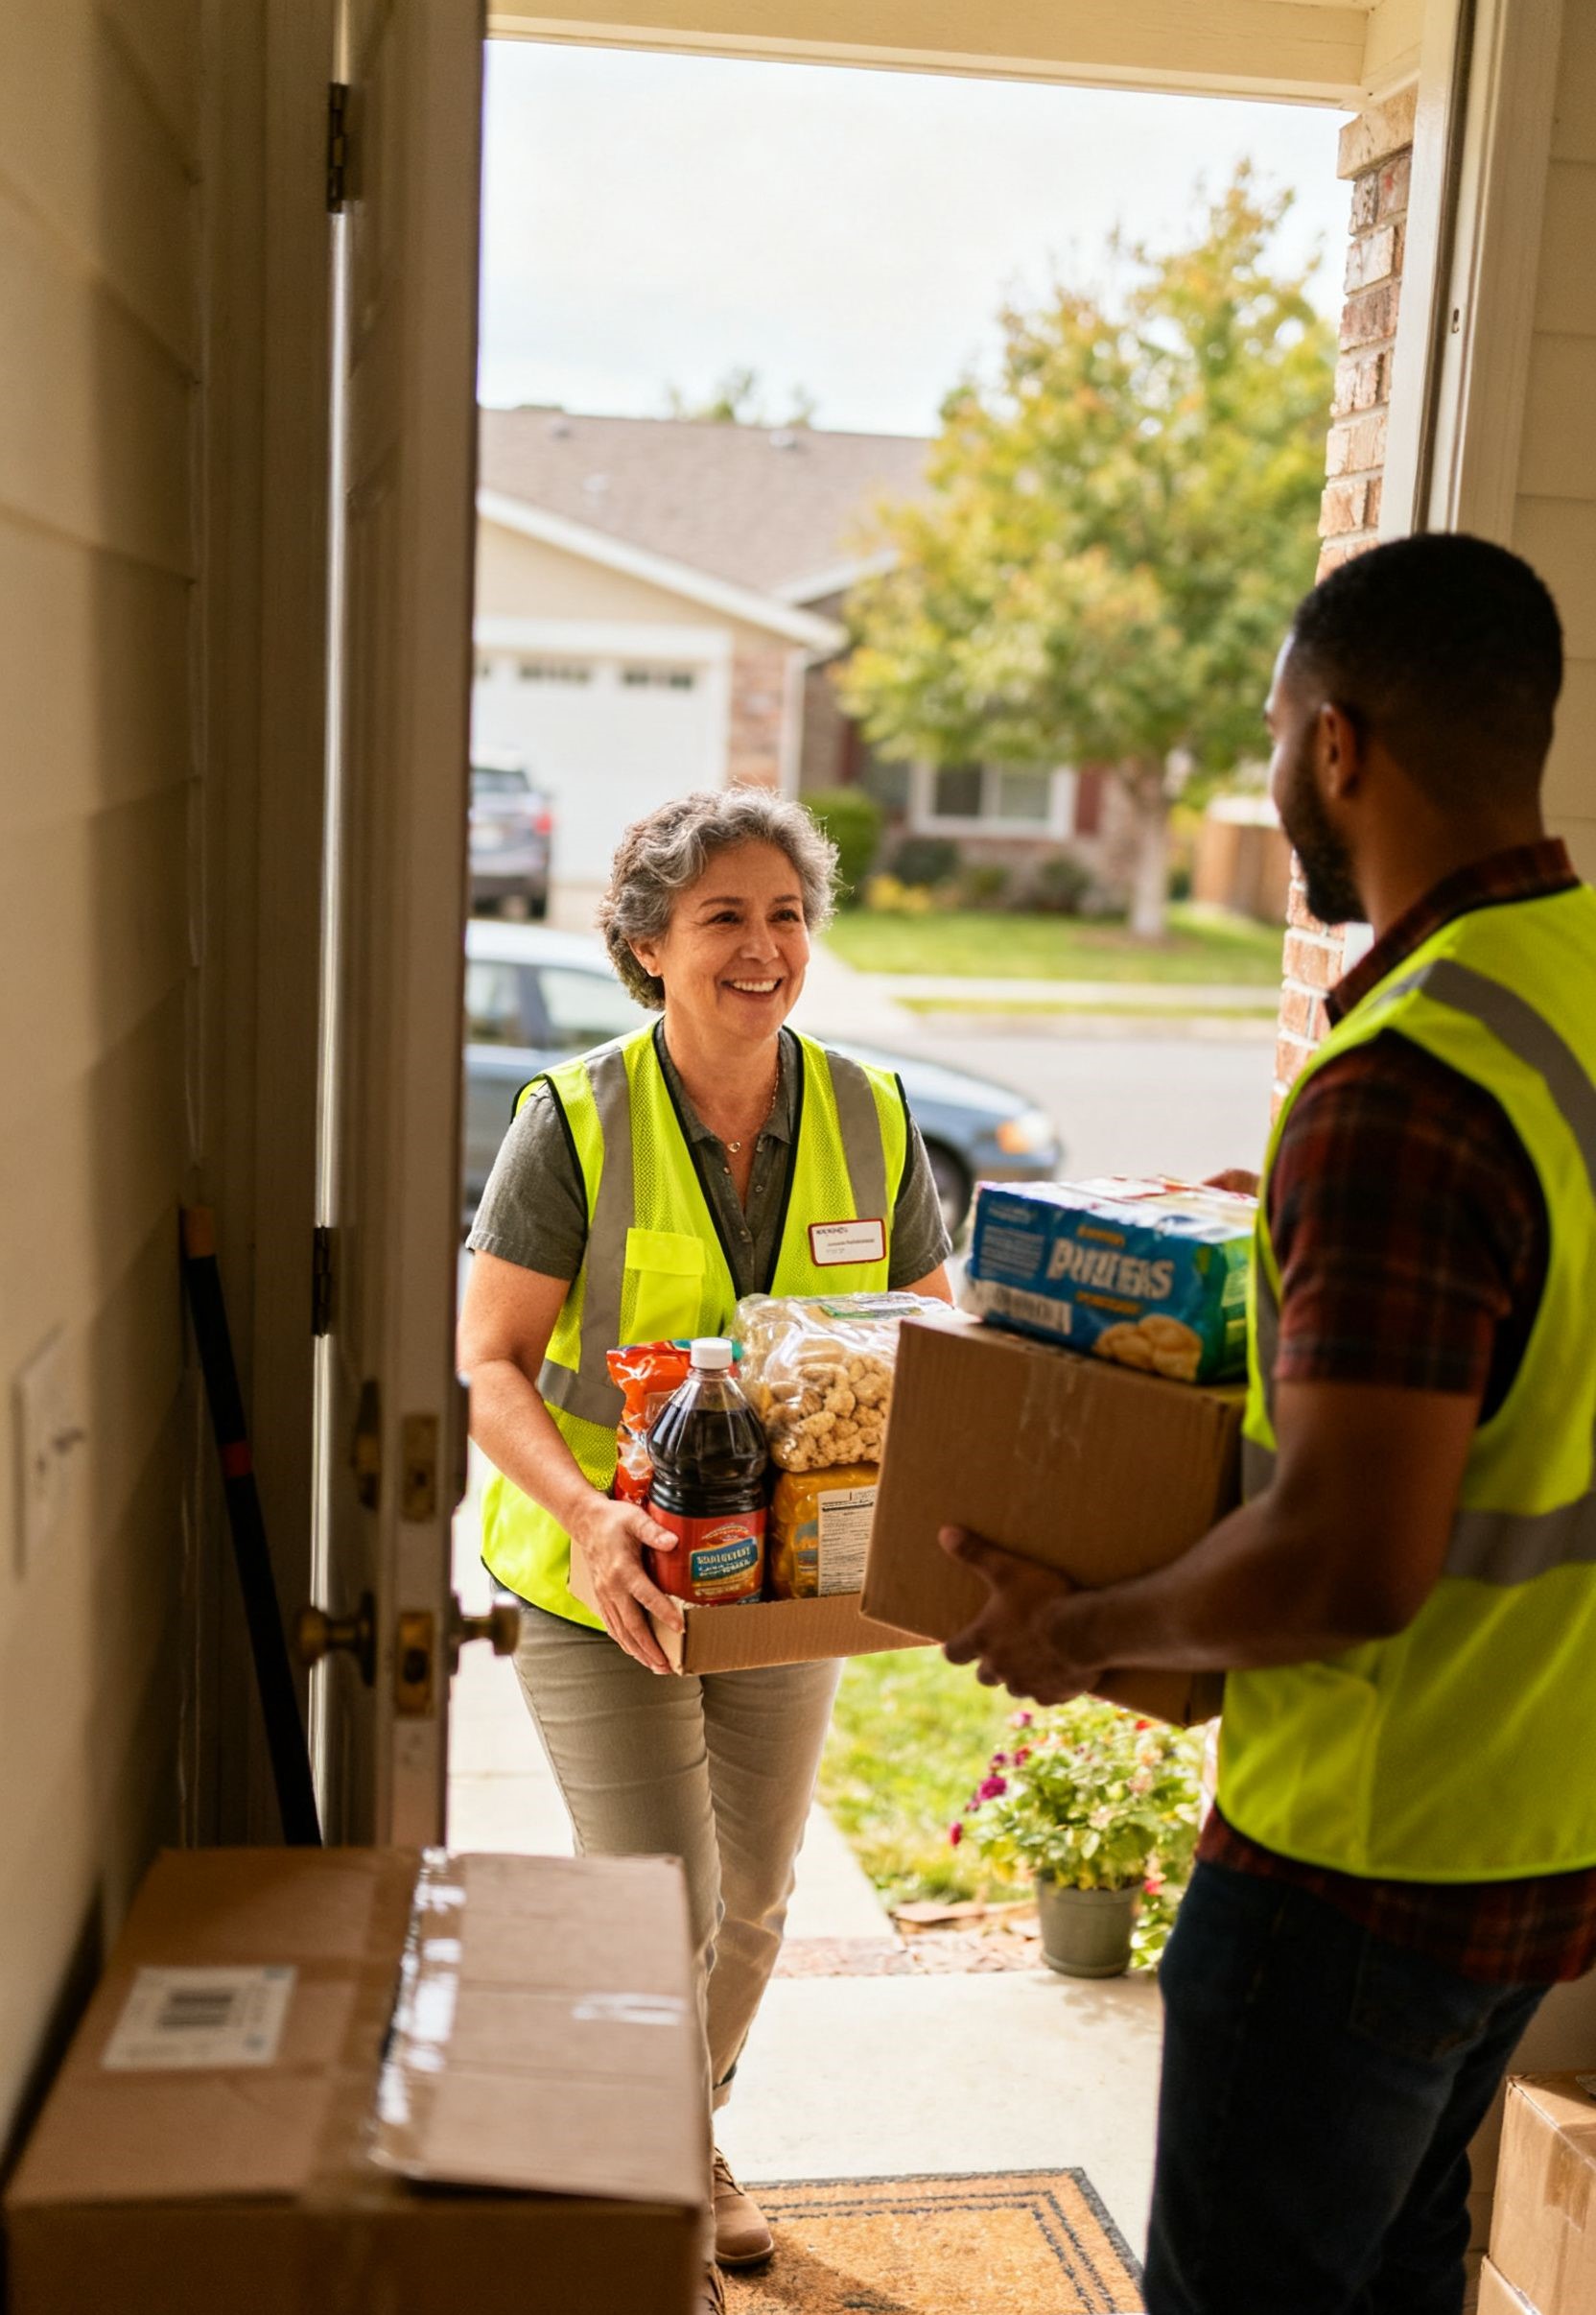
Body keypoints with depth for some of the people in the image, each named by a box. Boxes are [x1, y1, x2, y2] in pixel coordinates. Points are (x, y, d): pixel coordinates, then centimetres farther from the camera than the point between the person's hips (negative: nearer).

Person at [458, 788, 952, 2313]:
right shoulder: (575, 1123, -15)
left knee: (753, 1900, 19)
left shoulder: (871, 1120, -5)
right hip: (596, 1584, -4)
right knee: (661, 1912, -5)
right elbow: (489, 1364, -14)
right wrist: (590, 1514, -31)